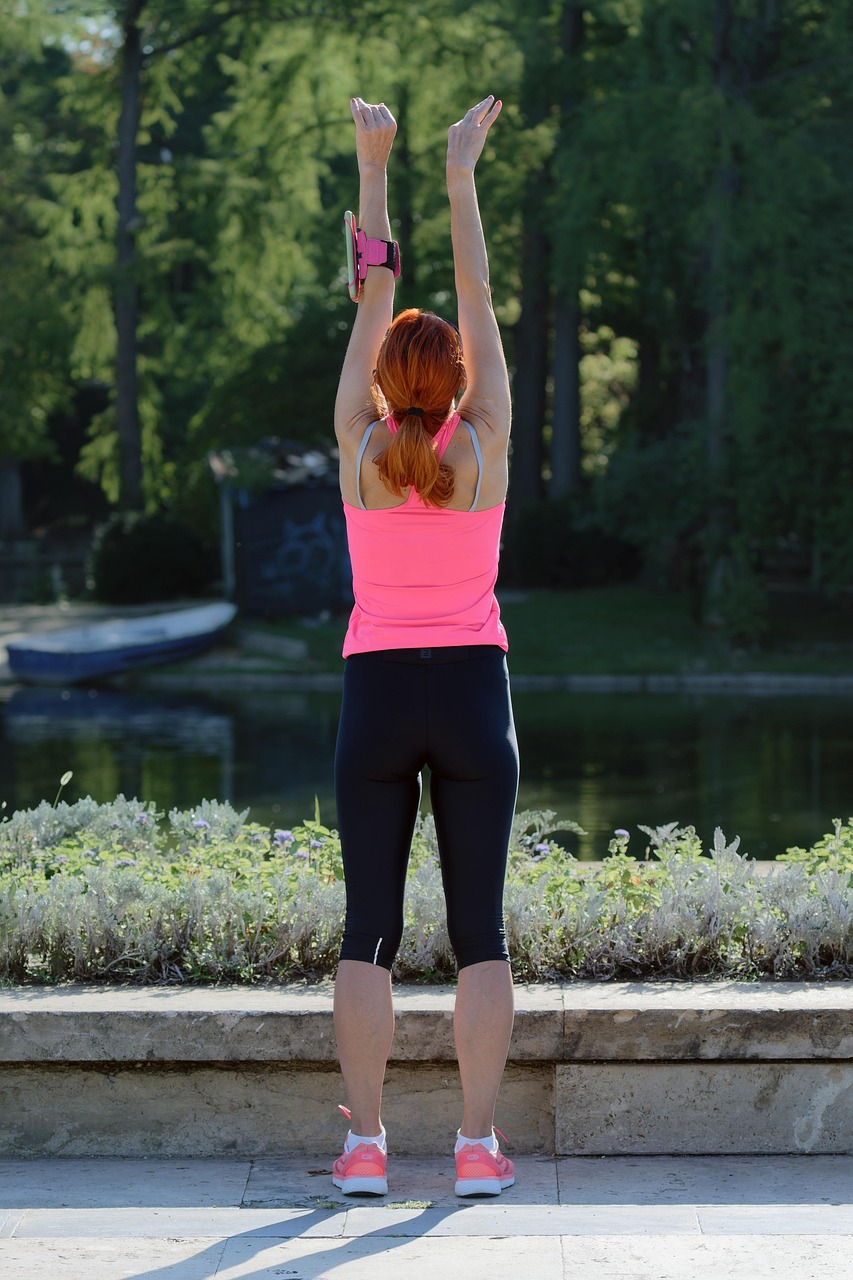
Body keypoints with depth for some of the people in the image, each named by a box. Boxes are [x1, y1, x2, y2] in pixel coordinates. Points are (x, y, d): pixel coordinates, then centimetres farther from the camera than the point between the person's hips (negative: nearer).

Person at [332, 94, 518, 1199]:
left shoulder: (359, 448, -4)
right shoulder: (484, 448, -4)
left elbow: (372, 297, 1)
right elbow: (478, 300, 1)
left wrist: (373, 166, 6)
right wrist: (461, 173, 7)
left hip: (377, 693, 0)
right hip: (473, 693, 0)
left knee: (370, 924, 2)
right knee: (479, 924, 1)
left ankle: (364, 1145, -2)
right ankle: (478, 1147, -2)